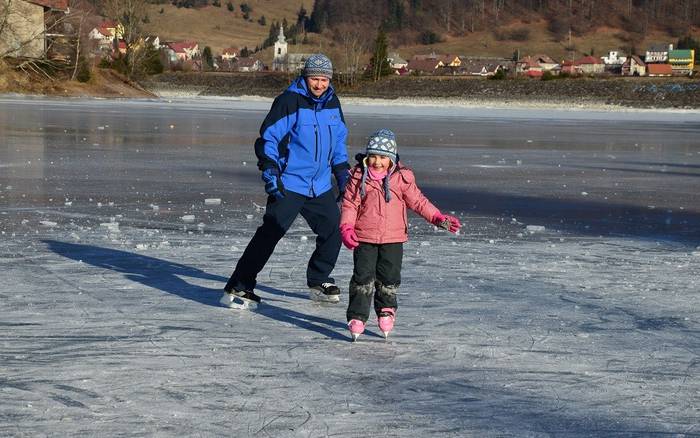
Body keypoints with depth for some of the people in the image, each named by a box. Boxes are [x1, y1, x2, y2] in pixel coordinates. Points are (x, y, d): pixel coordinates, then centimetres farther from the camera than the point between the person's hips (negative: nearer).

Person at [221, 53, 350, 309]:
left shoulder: (332, 103, 9)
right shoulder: (289, 101, -11)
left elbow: (339, 141, 22)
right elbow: (268, 137, -10)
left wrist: (343, 173, 18)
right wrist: (270, 171, -19)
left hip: (321, 186, 7)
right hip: (289, 184, -7)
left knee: (333, 231, 9)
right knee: (270, 233, -13)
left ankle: (319, 282, 30)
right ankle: (237, 288, -10)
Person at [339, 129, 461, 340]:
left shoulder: (402, 178, 0)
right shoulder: (359, 176, -1)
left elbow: (417, 201, 7)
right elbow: (350, 204, 0)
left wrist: (438, 217, -2)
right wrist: (346, 228, -13)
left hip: (393, 238, 1)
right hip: (364, 238, -1)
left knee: (389, 278, 4)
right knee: (363, 277, -5)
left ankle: (386, 311, 27)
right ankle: (357, 317, 2)